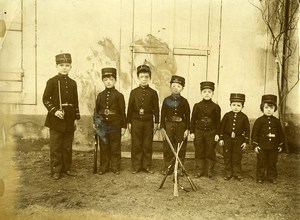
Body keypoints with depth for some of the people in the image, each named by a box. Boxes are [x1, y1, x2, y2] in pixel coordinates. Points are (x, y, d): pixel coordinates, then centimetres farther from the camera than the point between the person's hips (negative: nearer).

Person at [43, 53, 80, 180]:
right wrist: (54, 110, -17)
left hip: (69, 120, 4)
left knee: (68, 146, 11)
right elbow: (46, 99, -4)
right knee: (56, 146, 3)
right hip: (56, 119, -4)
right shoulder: (52, 81, -3)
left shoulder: (73, 83, 9)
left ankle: (66, 168, 22)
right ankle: (56, 170, 13)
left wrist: (76, 118, 9)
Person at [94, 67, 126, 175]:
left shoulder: (119, 95, -2)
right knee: (104, 147, 10)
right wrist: (95, 122, 6)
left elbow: (122, 112, -3)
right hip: (103, 126, 3)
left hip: (115, 125, -3)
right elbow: (96, 109, 12)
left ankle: (115, 167, 18)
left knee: (115, 147, 6)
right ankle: (104, 167, 21)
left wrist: (123, 126, -5)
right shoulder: (100, 95, 7)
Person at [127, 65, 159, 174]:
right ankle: (136, 166, 17)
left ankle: (147, 166, 19)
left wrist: (156, 122, 1)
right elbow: (130, 108, 3)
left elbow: (156, 108, 3)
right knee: (136, 145, 6)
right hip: (136, 121, 0)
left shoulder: (153, 93, 1)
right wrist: (129, 122, 1)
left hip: (148, 122, 0)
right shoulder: (134, 92, 2)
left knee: (148, 145, 7)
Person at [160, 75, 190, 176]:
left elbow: (187, 116, 2)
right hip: (169, 125, 0)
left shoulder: (184, 101, 1)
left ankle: (179, 168, 19)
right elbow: (163, 115, 3)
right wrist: (162, 127, -2)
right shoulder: (166, 100, 2)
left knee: (181, 148, 6)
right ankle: (167, 167, 19)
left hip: (181, 126, 0)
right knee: (168, 147, 5)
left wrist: (187, 129, -3)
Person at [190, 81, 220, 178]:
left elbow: (218, 121, 3)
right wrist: (192, 132, 0)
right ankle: (199, 171, 17)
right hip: (199, 131, 1)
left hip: (211, 132, -1)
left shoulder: (216, 107, 1)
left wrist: (217, 134, -2)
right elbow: (193, 119, 4)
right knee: (199, 152, 7)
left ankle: (209, 171, 17)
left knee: (210, 152, 5)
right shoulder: (197, 106, 2)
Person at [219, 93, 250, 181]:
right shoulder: (227, 115, -2)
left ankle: (237, 174, 20)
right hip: (227, 139, 1)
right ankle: (228, 173, 19)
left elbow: (247, 129, 2)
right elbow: (222, 127, 2)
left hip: (238, 139, -1)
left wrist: (246, 141, -1)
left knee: (237, 158, 7)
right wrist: (221, 138, -1)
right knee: (227, 157, 7)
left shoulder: (244, 117, -3)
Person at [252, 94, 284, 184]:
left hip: (274, 147, 3)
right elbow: (255, 133, -5)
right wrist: (255, 145, -8)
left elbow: (280, 133, 11)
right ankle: (260, 177, 17)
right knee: (261, 163, 5)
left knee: (272, 163, 12)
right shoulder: (259, 120, -5)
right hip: (262, 146, -3)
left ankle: (272, 177, 26)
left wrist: (280, 145, 10)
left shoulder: (276, 121, 4)